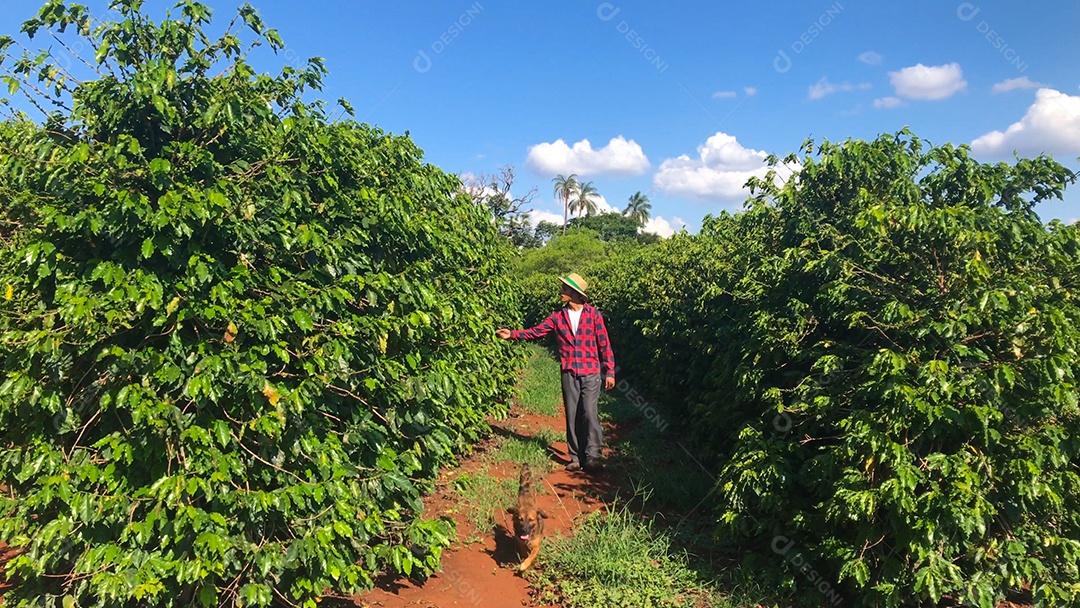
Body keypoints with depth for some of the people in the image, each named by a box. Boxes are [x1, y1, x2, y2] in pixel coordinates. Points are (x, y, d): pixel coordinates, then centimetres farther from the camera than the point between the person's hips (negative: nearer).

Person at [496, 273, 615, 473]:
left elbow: (604, 343, 0)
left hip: (591, 373, -3)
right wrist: (513, 334, -8)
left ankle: (592, 456, -2)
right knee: (572, 416, 7)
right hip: (569, 373, 3)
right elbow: (536, 331, 4)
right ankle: (576, 457, 16)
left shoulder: (593, 314, -1)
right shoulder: (558, 316, 7)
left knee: (590, 413, -11)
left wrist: (610, 371, -1)